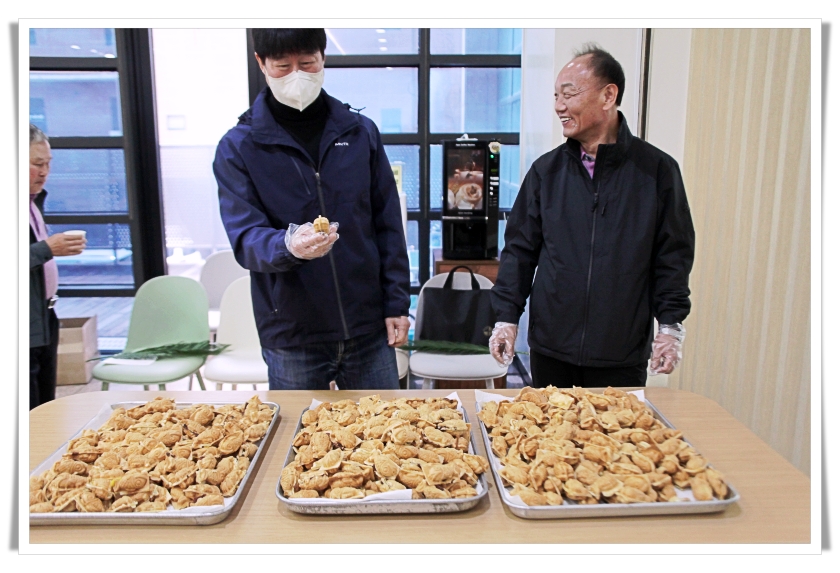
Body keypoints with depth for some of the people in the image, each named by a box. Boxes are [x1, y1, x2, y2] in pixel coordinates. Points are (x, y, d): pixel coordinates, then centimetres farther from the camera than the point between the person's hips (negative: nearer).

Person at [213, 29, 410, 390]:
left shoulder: (360, 132, 4)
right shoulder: (238, 147, -2)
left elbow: (388, 226, 6)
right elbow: (244, 237, -11)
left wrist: (396, 304, 1)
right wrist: (288, 245, -33)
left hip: (369, 330, 2)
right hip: (291, 336, -1)